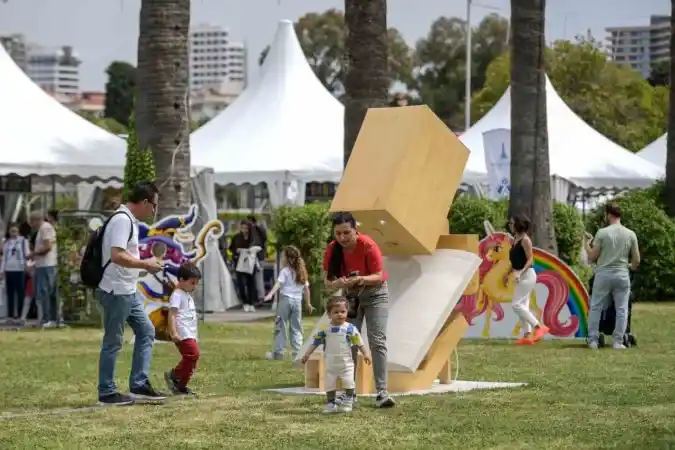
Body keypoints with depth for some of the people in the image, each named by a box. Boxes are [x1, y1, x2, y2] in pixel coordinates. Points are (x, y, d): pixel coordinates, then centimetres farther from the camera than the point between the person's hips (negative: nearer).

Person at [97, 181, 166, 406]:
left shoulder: (129, 220, 13)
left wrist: (144, 264, 13)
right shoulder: (123, 220, -18)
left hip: (129, 291, 10)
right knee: (113, 342, -1)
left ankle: (139, 385, 14)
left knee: (146, 331, 11)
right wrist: (145, 264, -18)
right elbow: (117, 256, -27)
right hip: (116, 291, -10)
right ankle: (106, 393, 7)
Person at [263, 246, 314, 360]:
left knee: (280, 326, 1)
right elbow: (306, 288, 16)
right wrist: (308, 303, 22)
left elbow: (278, 283, -19)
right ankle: (297, 352, 5)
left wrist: (270, 294, -31)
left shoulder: (285, 271, -4)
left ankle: (278, 352, 0)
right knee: (296, 328, 11)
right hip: (297, 300, 5)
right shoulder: (301, 272, 14)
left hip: (285, 299, -5)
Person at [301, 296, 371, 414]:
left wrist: (366, 354, -13)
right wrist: (307, 355, -3)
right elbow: (315, 342, 3)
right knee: (329, 384, 7)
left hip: (346, 362, -2)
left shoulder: (350, 329, -7)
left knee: (348, 383, -10)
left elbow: (359, 343, -4)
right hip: (330, 363, 2)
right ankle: (330, 404, 20)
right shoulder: (324, 329, -1)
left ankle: (347, 403, 7)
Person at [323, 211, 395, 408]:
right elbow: (328, 281, -12)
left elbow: (378, 276, -22)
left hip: (375, 293, -4)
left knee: (377, 342, -13)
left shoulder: (368, 246, -26)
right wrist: (339, 283, -35)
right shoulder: (332, 250, -16)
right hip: (349, 295, 4)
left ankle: (382, 393, -19)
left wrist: (362, 279, -41)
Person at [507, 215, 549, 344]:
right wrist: (509, 273, 18)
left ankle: (539, 327, -11)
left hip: (527, 275, -9)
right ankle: (527, 335, 8)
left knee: (516, 304, -13)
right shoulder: (515, 239, 13)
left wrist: (519, 272, -26)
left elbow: (530, 259, -17)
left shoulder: (525, 240, -13)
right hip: (520, 276, 9)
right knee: (522, 305, 7)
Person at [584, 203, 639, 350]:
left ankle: (593, 340, 6)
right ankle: (618, 341, 4)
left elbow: (592, 257, -2)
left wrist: (586, 244, 16)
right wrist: (631, 267, 27)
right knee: (621, 309, 7)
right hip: (622, 275, 1)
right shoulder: (631, 234, 2)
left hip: (603, 274, -1)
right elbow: (636, 260, 4)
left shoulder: (602, 233, -5)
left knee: (595, 308, 7)